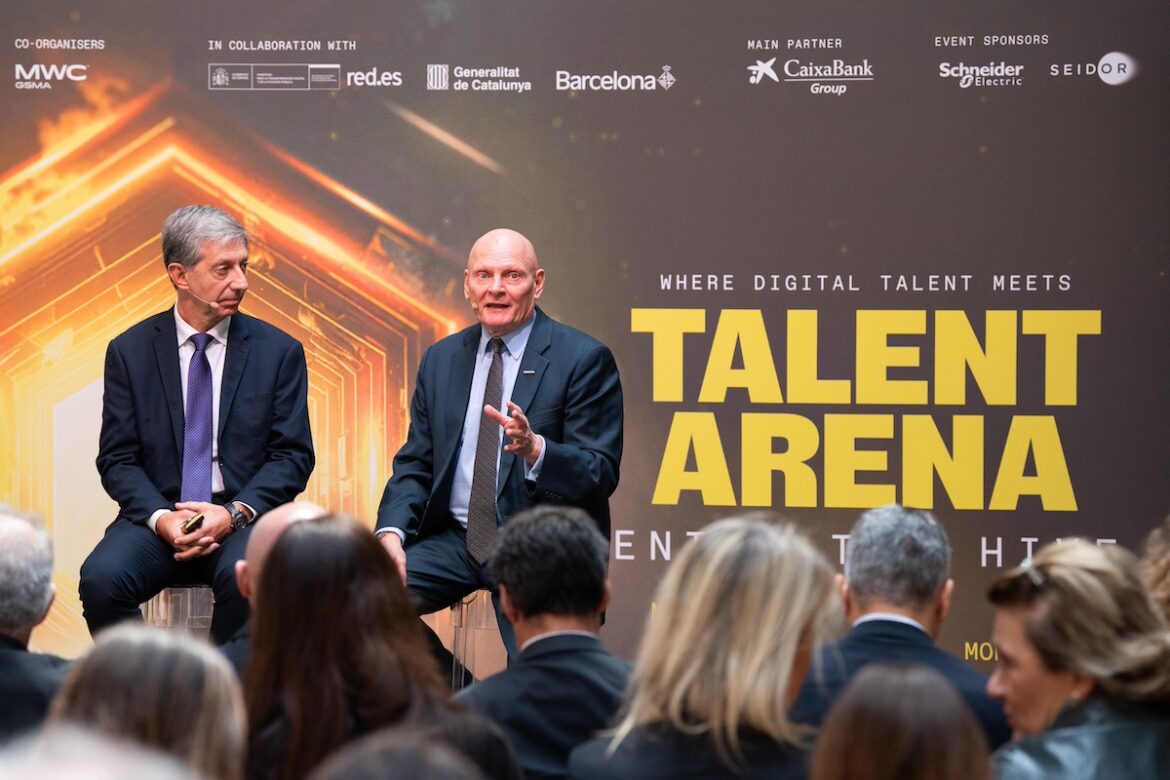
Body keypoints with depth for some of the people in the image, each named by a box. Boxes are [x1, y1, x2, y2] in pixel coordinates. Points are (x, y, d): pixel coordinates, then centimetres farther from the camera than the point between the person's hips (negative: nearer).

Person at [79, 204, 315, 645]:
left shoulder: (278, 352, 5)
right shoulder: (130, 352, 6)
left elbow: (293, 457, 3)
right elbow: (117, 459, 5)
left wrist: (234, 513, -14)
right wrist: (160, 518, -14)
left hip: (242, 520, -1)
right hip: (156, 516, 1)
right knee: (101, 579, -30)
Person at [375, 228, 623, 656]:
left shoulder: (583, 359, -4)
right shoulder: (441, 359, 13)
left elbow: (601, 473, -9)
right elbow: (414, 464, 13)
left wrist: (535, 449, -28)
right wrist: (391, 531, -6)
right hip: (454, 541, 5)